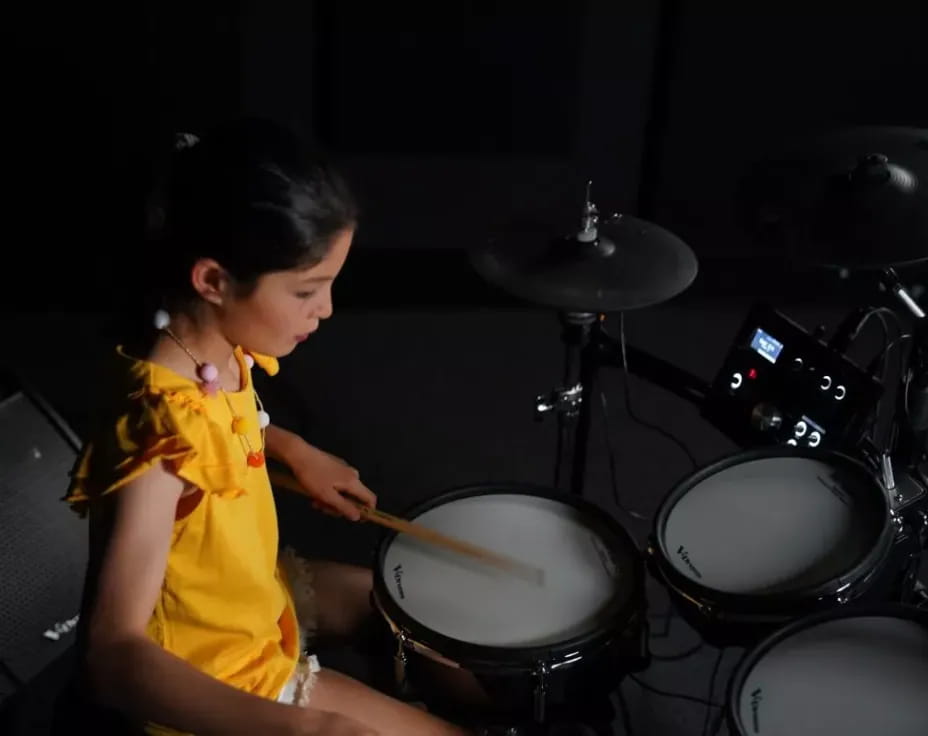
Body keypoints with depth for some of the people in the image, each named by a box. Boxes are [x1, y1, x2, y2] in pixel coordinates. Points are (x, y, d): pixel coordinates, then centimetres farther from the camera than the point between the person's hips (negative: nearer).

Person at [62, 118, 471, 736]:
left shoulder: (219, 352, -11)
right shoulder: (162, 435, -37)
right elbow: (114, 656, -40)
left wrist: (293, 450, -1)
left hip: (257, 594, 8)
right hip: (215, 682, -8)